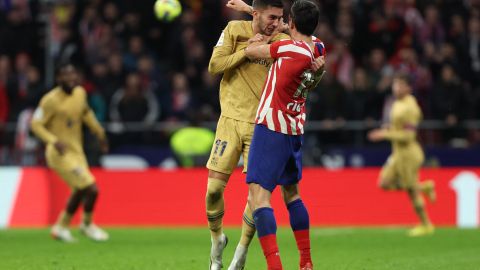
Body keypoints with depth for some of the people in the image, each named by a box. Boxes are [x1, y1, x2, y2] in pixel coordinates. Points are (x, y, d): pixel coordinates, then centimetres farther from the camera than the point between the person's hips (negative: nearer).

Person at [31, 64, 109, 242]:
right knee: (91, 189, -12)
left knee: (80, 191, 23)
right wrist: (54, 141, -29)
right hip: (61, 154, -9)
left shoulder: (80, 93, 2)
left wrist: (100, 133, 26)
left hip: (76, 151, 9)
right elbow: (36, 124, -17)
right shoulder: (51, 100, -20)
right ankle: (87, 225, 14)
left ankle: (61, 227, 41)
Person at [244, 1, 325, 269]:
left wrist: (260, 44, 16)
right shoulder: (319, 49, 4)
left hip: (271, 127, -8)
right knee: (291, 194, 22)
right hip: (295, 129, 8)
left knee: (258, 196, -13)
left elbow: (251, 51, -8)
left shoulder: (291, 48, -18)